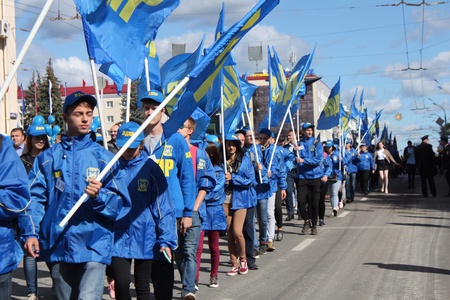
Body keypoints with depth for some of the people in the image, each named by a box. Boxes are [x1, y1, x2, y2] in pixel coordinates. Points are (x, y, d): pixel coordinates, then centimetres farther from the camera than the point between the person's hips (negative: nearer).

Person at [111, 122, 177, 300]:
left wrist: (166, 240, -10)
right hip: (118, 237, 0)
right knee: (121, 283, -10)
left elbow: (163, 206, -4)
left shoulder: (151, 168, -3)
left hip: (144, 237, 0)